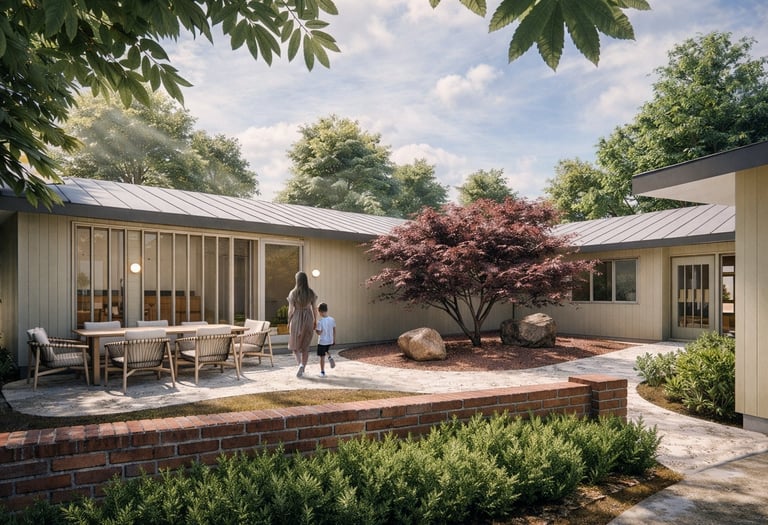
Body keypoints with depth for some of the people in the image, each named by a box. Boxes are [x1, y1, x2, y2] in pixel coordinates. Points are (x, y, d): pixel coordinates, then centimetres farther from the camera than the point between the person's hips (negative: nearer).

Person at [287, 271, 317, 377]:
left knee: (294, 344, 12)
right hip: (308, 319, 2)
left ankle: (300, 364, -11)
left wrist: (288, 323, 3)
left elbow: (291, 310, -7)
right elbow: (314, 308, 1)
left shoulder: (293, 293, -9)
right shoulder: (311, 292, -2)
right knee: (305, 346, 12)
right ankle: (302, 368, 9)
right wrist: (315, 321, 12)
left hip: (296, 319, -2)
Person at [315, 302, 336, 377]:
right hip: (330, 341, 5)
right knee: (327, 350, 34)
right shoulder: (332, 320, -2)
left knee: (322, 356, 6)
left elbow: (319, 332, -18)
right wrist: (334, 340, 15)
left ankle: (322, 372, 12)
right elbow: (334, 331, 5)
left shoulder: (320, 321, -18)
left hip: (322, 342, -5)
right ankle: (330, 357, 6)